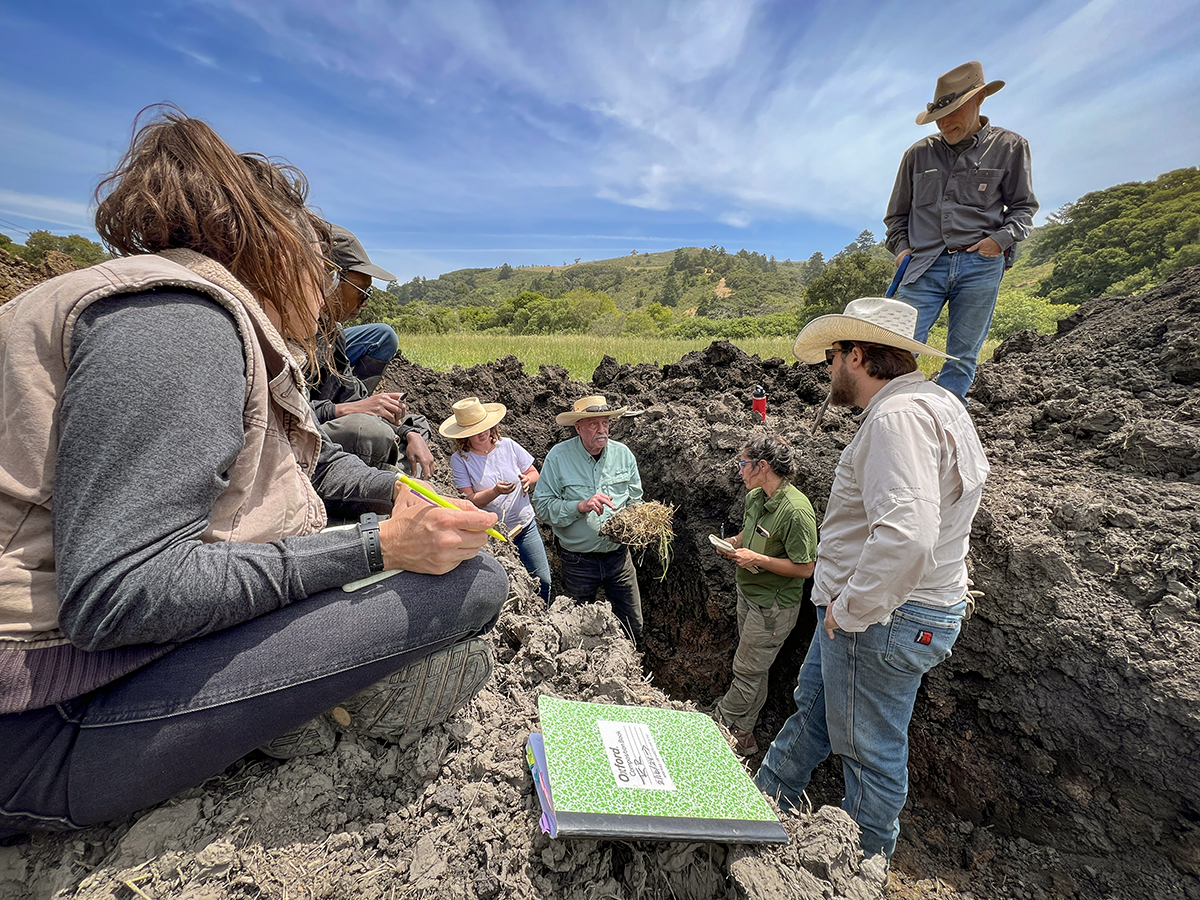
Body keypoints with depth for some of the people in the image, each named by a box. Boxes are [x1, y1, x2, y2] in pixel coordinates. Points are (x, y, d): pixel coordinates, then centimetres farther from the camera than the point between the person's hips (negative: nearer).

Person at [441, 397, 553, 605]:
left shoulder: (508, 445, -2)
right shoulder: (459, 459, -8)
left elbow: (534, 474, 6)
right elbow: (470, 500, -12)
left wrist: (528, 480, -17)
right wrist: (496, 491, -29)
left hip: (525, 526, 2)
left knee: (543, 581, 7)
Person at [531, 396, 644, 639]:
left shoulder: (623, 453, -2)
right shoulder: (559, 456, -12)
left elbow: (635, 501, 7)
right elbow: (542, 505, -15)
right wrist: (580, 507, -27)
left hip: (618, 556, 3)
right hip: (578, 562, -2)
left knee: (632, 628, 14)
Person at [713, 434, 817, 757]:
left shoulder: (796, 510, -26)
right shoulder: (754, 497, 1)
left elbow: (805, 568, -22)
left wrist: (757, 559, -24)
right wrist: (735, 543, -2)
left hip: (773, 604, -8)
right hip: (748, 593, 8)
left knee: (747, 671, 5)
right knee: (754, 668, 21)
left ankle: (721, 724, 23)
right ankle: (743, 733, 35)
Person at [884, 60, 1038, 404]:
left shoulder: (1009, 147, 10)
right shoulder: (918, 153, 14)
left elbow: (1023, 206, 13)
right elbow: (897, 213, 21)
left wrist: (1002, 238, -6)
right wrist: (901, 247, 5)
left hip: (980, 266, 0)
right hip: (924, 265, 0)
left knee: (962, 359, 1)